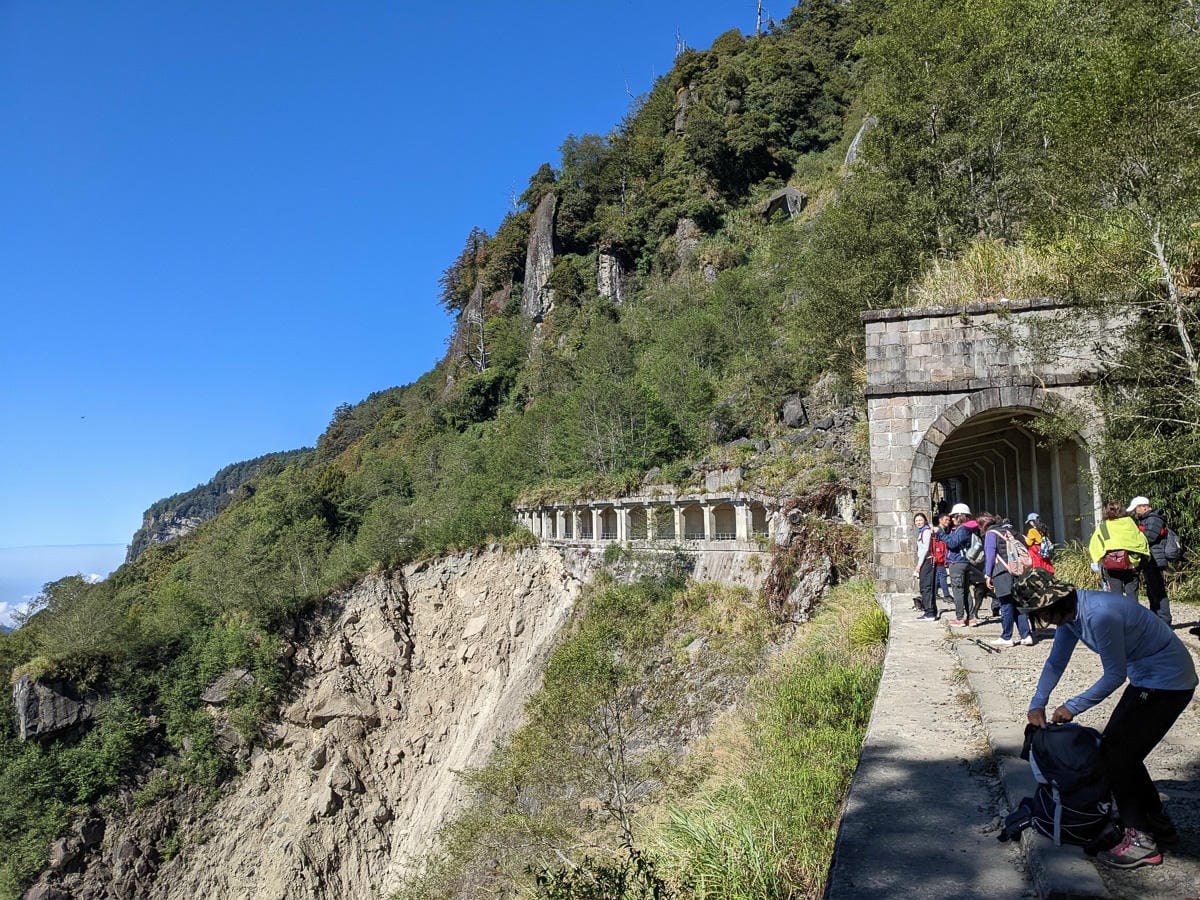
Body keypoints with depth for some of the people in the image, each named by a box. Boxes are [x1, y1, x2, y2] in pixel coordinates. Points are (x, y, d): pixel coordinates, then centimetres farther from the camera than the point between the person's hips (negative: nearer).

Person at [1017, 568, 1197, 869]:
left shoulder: (1099, 616, -32)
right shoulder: (1069, 612, -2)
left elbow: (1115, 675, -22)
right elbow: (1056, 663, 8)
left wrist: (1072, 707, -14)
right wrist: (1037, 705, 2)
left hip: (1168, 683, -9)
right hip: (1145, 679, 9)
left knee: (1115, 754, -7)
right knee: (1121, 752, 13)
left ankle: (1140, 840, 4)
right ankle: (1159, 826, 28)